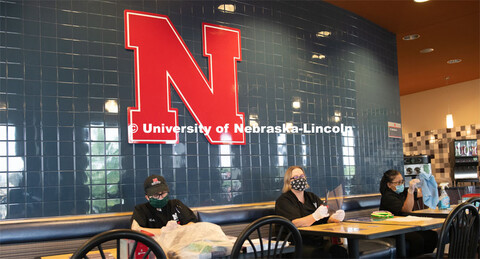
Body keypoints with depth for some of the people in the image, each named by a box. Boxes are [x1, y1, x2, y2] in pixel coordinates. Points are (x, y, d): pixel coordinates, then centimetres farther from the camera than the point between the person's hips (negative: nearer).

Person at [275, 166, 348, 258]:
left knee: (342, 252, -22)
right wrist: (315, 216, -33)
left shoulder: (311, 197, 20)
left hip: (320, 241, 6)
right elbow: (294, 224, -18)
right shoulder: (283, 200, -2)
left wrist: (335, 217, -12)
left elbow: (326, 219, 13)